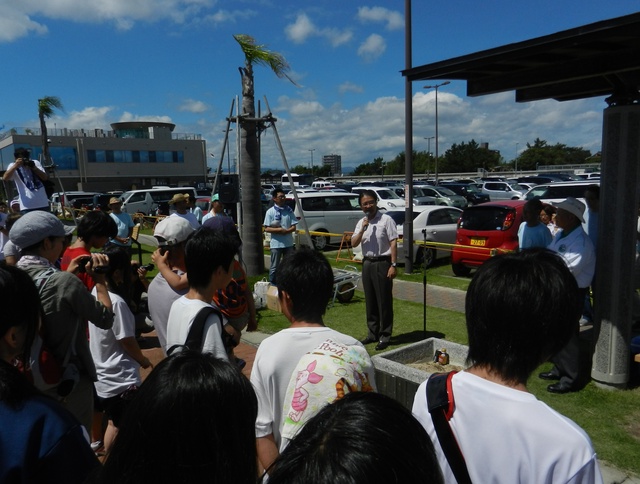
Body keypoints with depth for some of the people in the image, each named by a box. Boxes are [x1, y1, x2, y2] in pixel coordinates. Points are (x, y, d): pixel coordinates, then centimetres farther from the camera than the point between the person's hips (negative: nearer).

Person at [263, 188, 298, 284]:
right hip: (276, 244, -4)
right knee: (275, 267, 2)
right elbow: (267, 229, -6)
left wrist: (286, 231, -16)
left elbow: (294, 227, 3)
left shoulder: (289, 211, 6)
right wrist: (278, 230, -20)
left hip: (288, 243, 4)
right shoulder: (270, 212, -3)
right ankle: (272, 284, 12)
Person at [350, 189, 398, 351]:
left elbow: (393, 243, -10)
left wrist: (393, 265, -16)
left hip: (382, 263, -6)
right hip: (367, 263, 6)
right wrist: (362, 229, -11)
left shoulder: (386, 219, -8)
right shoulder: (361, 222, 9)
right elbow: (354, 244, 4)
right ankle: (373, 333, 24)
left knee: (384, 301, -1)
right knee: (370, 301, 12)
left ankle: (385, 336, 8)